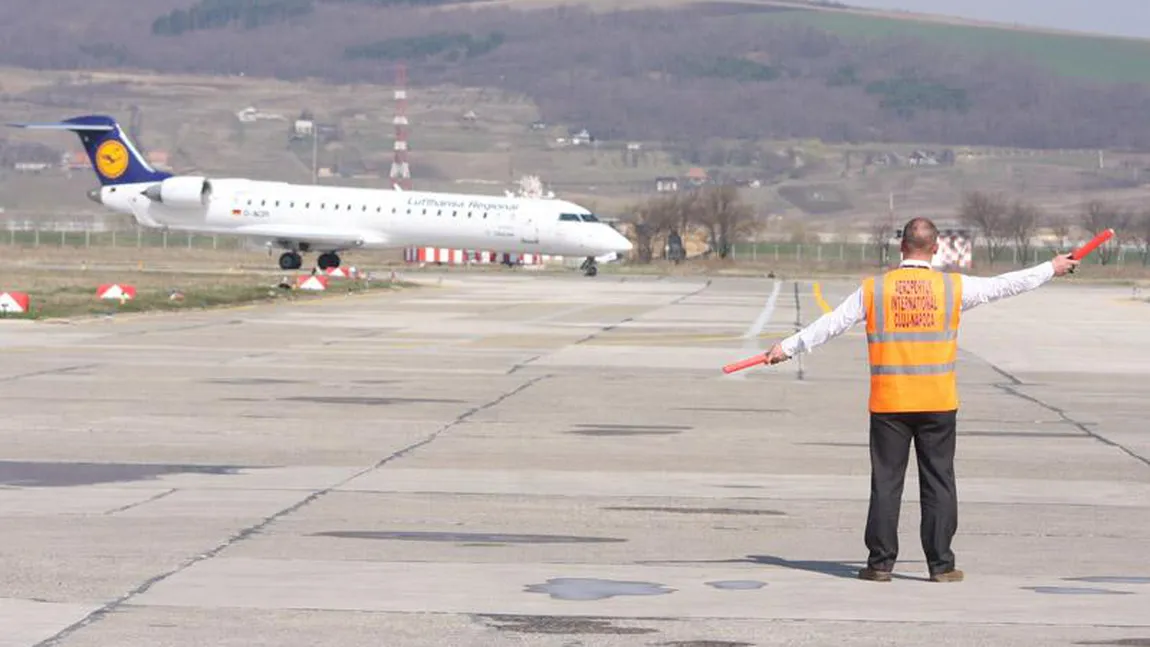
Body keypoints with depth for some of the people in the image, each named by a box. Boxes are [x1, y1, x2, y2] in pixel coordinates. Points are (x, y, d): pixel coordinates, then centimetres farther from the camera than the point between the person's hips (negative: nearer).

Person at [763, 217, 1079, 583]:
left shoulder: (873, 289, -1)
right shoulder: (953, 288, 0)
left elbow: (832, 323, 2)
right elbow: (1004, 285, 10)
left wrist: (788, 347, 12)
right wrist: (1051, 269, 23)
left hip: (888, 404, 0)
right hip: (938, 403, 0)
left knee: (886, 481, 4)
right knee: (938, 481, 5)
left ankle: (881, 563, 5)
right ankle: (940, 564, 6)